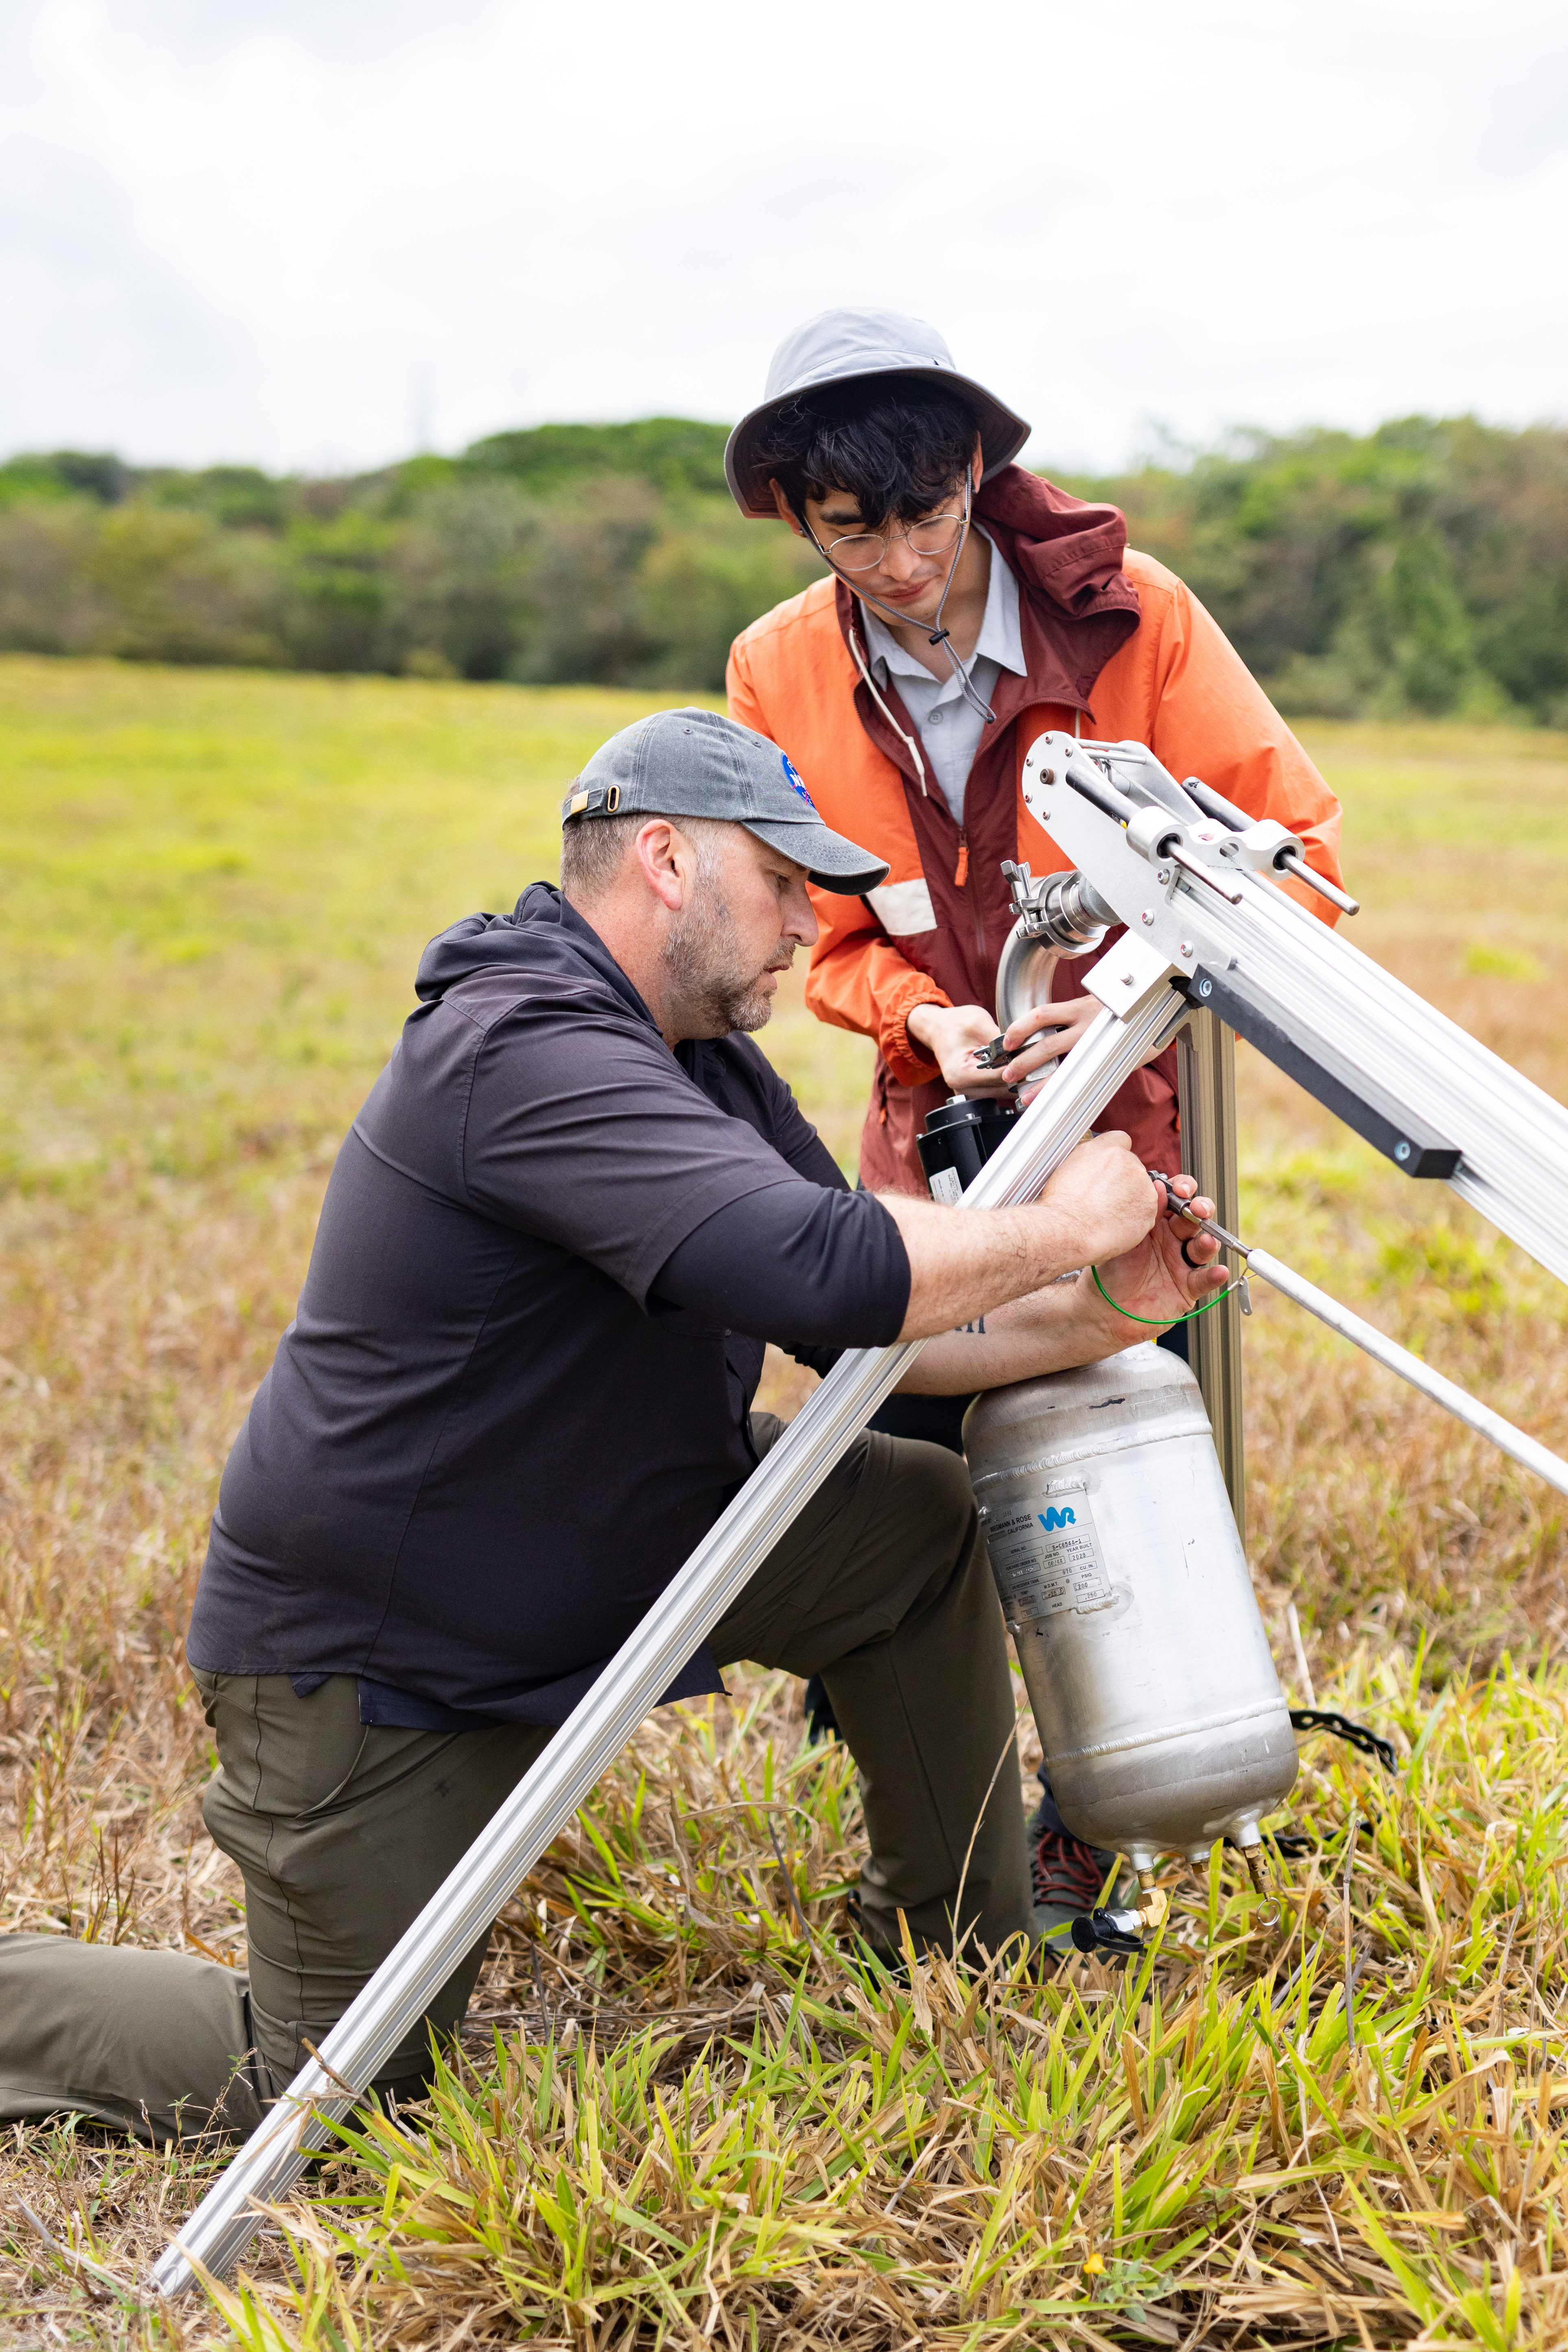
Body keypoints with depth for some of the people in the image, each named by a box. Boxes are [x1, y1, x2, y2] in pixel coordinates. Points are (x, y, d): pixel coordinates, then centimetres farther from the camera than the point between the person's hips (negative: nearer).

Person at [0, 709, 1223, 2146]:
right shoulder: (527, 1054, -28)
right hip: (367, 1653, -9)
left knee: (922, 1524, -1)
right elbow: (813, 1270, -39)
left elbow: (875, 1326, 3)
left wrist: (1105, 1310, -10)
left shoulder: (710, 1065, 3)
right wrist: (1058, 1229, -25)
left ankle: (967, 1961, 14)